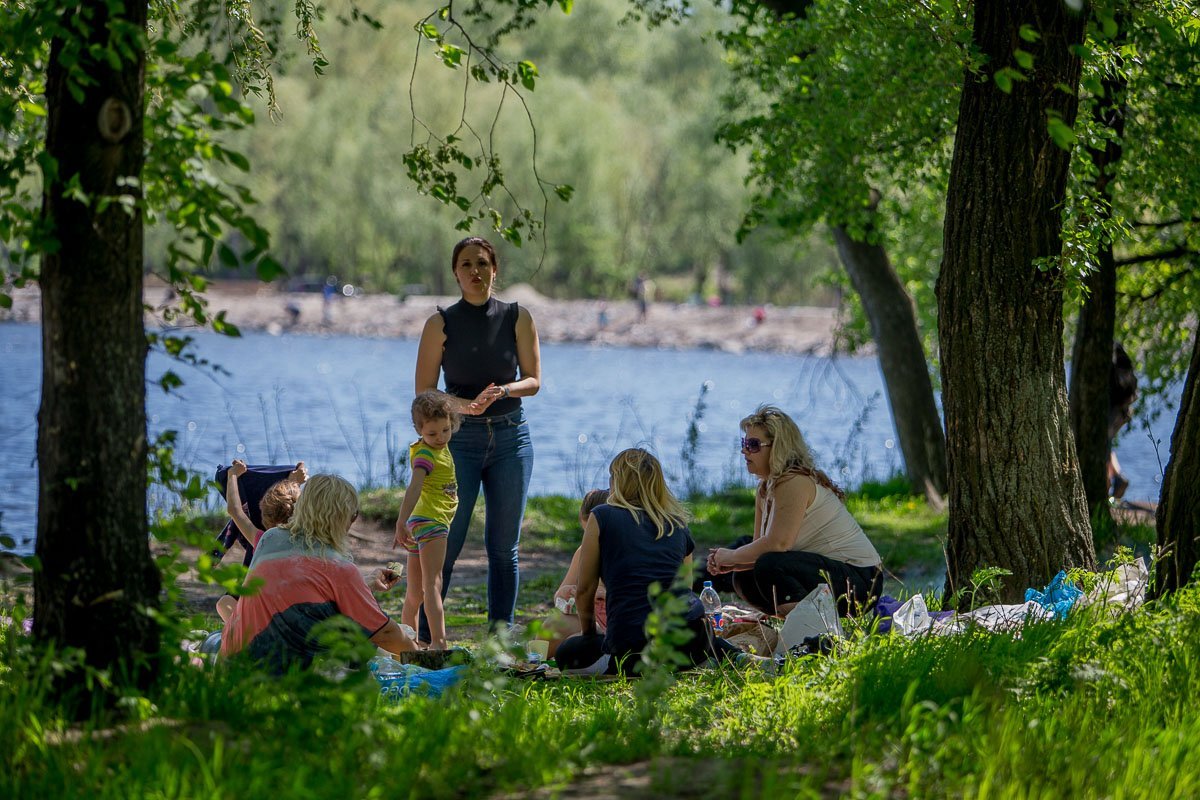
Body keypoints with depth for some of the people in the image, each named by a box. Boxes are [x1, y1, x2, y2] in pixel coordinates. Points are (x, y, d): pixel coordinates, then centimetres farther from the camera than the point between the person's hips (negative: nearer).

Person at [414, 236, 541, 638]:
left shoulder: (517, 318, 4)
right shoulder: (441, 323, -1)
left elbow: (533, 380, 5)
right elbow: (424, 392, -1)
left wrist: (502, 390, -16)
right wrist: (462, 404, -19)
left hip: (511, 437, 2)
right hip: (459, 439, -2)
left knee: (504, 546, 5)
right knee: (445, 544, -6)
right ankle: (424, 636, -2)